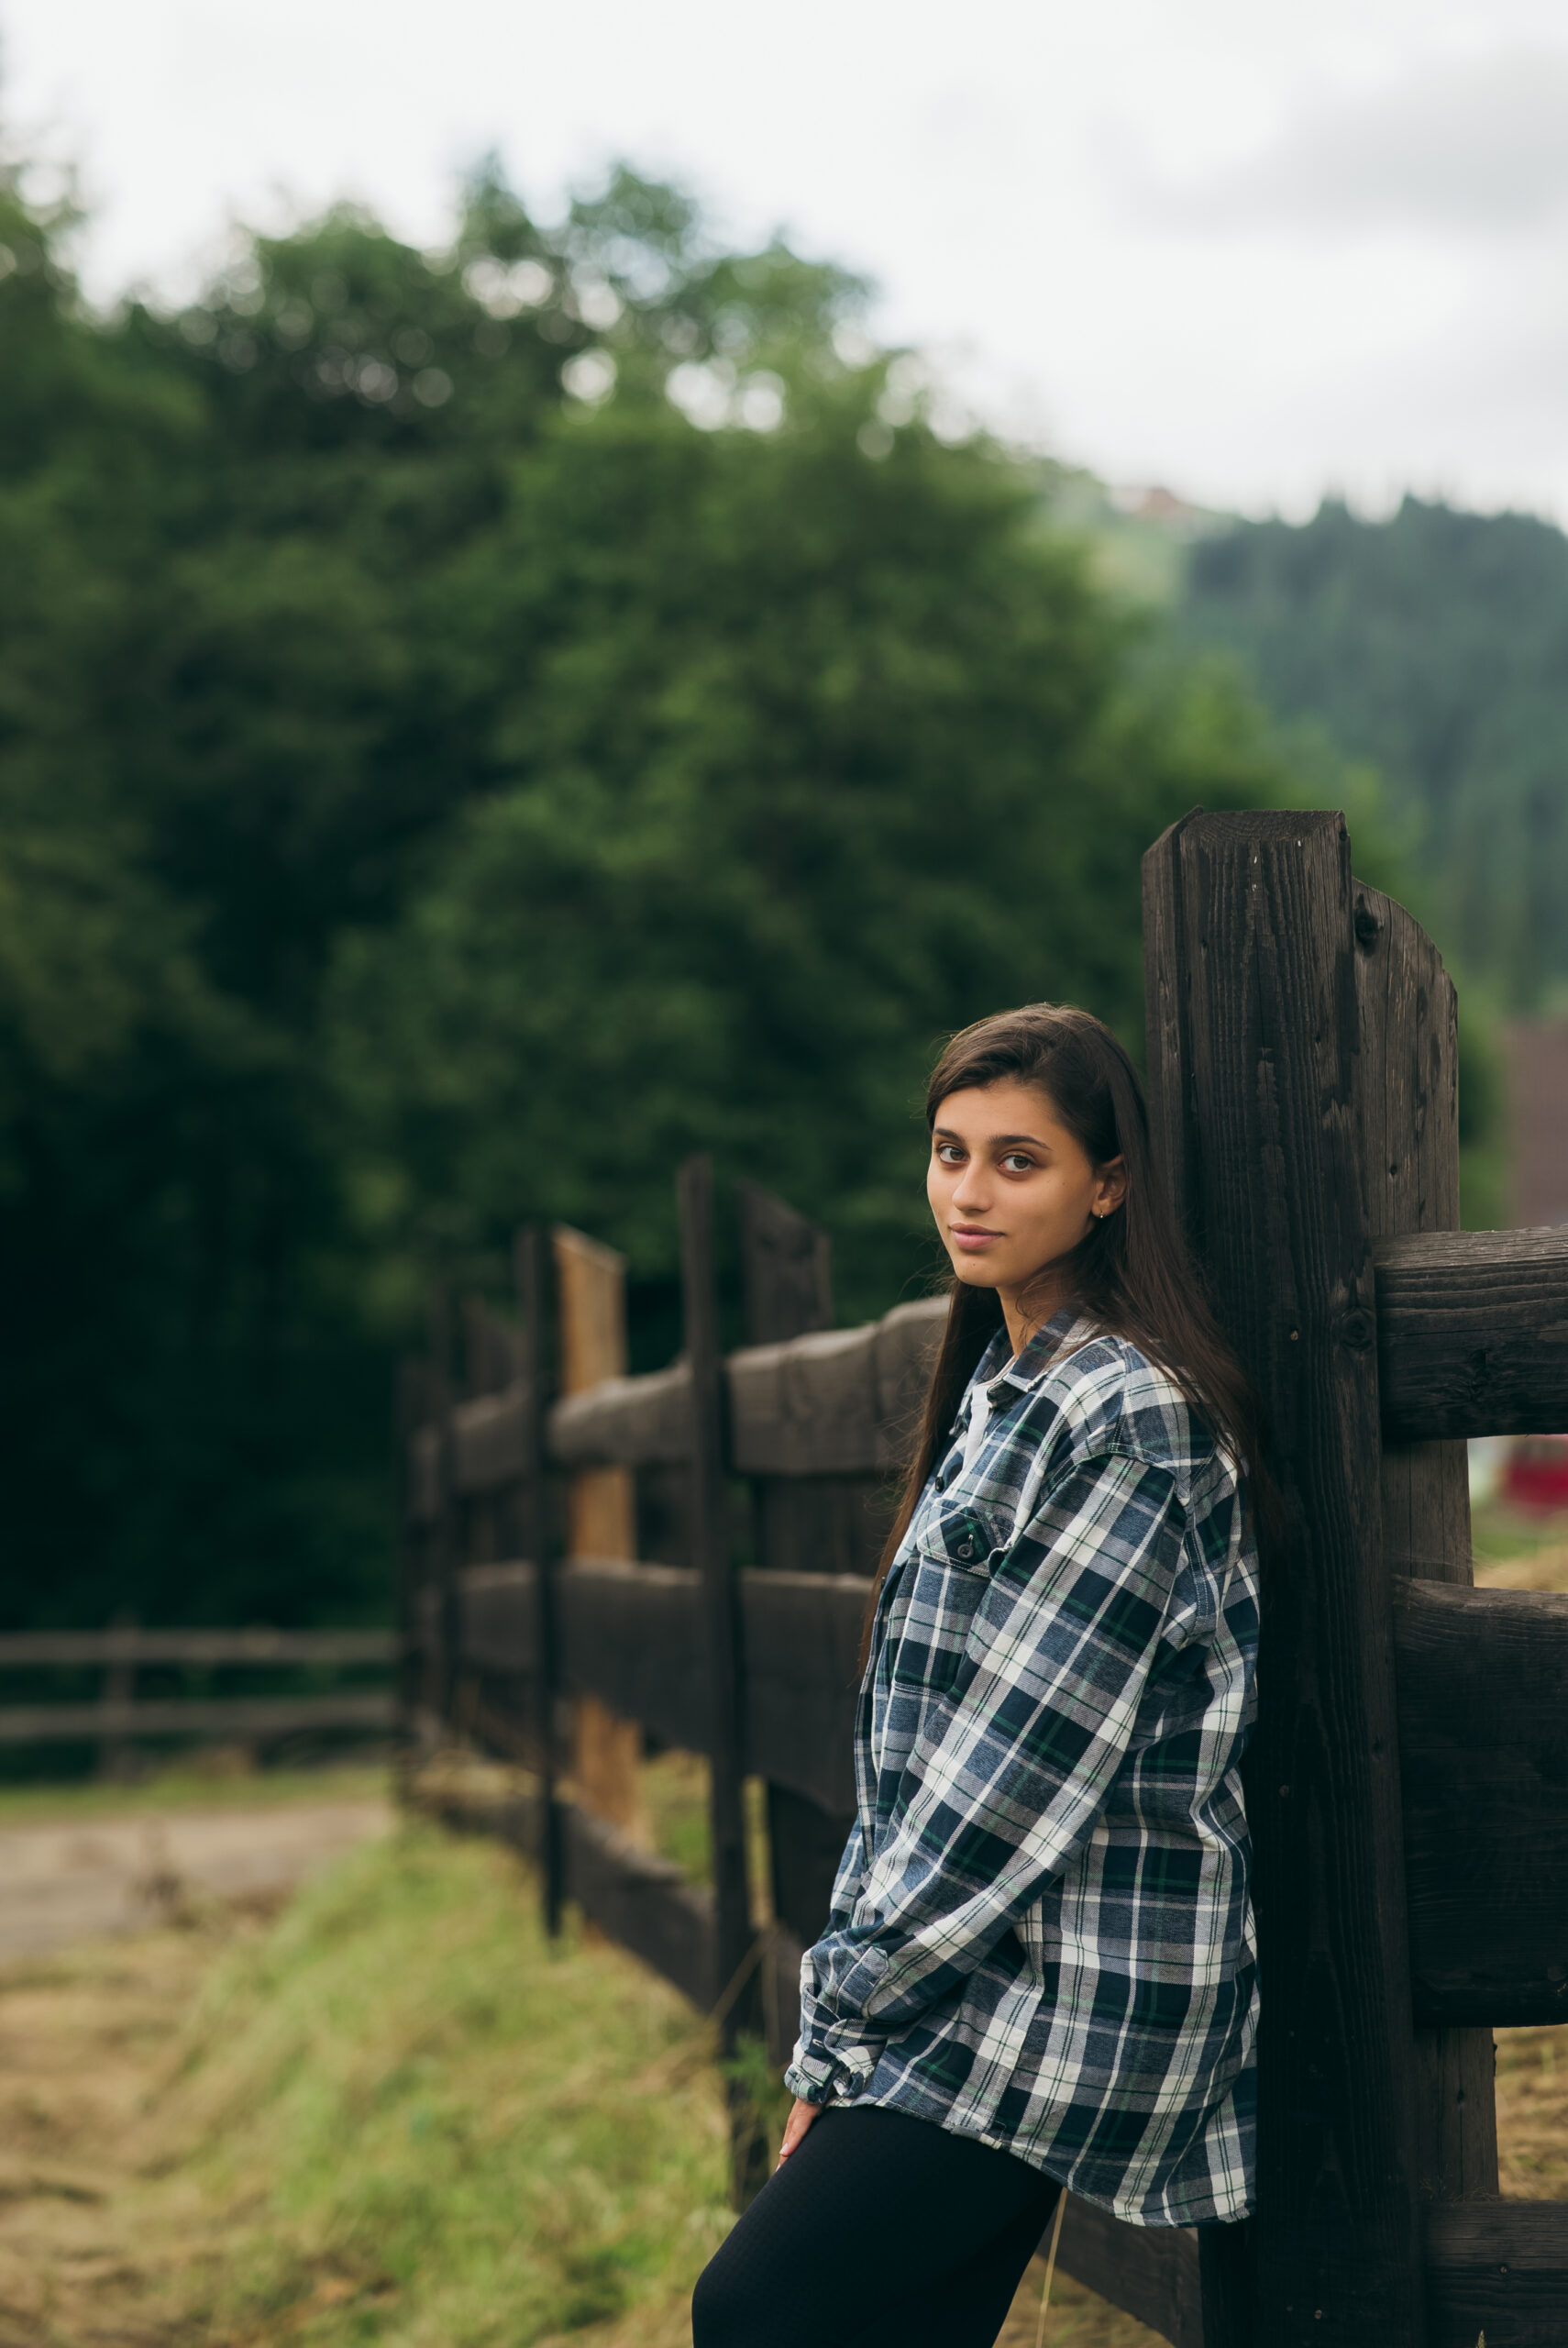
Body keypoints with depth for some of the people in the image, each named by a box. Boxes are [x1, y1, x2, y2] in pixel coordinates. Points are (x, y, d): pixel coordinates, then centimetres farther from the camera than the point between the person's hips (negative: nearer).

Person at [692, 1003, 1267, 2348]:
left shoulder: (1130, 1417, -14)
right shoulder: (999, 1391, 14)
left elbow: (1030, 1756, -17)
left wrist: (844, 2011, -11)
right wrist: (846, 2027, 9)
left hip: (1073, 1983, -8)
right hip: (988, 1981, 8)